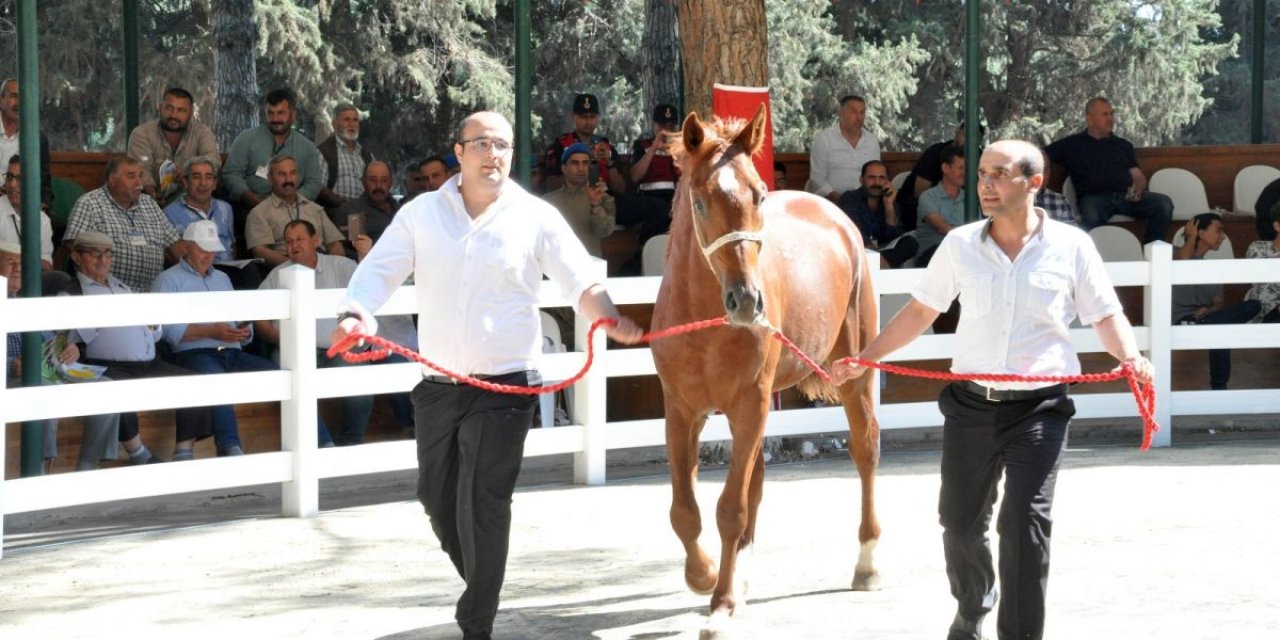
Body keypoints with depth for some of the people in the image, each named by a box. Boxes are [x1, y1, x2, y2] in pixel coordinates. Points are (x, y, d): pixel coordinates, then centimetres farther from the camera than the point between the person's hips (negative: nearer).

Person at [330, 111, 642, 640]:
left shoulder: (537, 219, -3)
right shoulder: (422, 214, 2)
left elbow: (582, 283, -6)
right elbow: (379, 271, -4)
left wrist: (611, 319, -27)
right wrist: (355, 312, -25)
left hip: (505, 386, -4)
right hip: (438, 386, 4)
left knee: (483, 503, -11)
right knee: (437, 498, 15)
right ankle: (480, 587, 40)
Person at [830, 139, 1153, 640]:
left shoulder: (1070, 247, -2)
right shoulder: (960, 245, 3)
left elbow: (1107, 317, 3)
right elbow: (920, 312, 13)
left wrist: (1130, 357, -17)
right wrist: (864, 359, 7)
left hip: (1039, 409, -3)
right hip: (971, 406, 3)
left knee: (1026, 523, -13)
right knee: (960, 521, 13)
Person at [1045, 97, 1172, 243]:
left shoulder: (1123, 145, 26)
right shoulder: (1072, 144, 17)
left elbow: (1138, 176, 21)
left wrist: (1137, 189, -4)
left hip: (1126, 196, 4)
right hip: (1094, 197, -3)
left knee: (1164, 203, -24)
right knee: (1091, 216, -42)